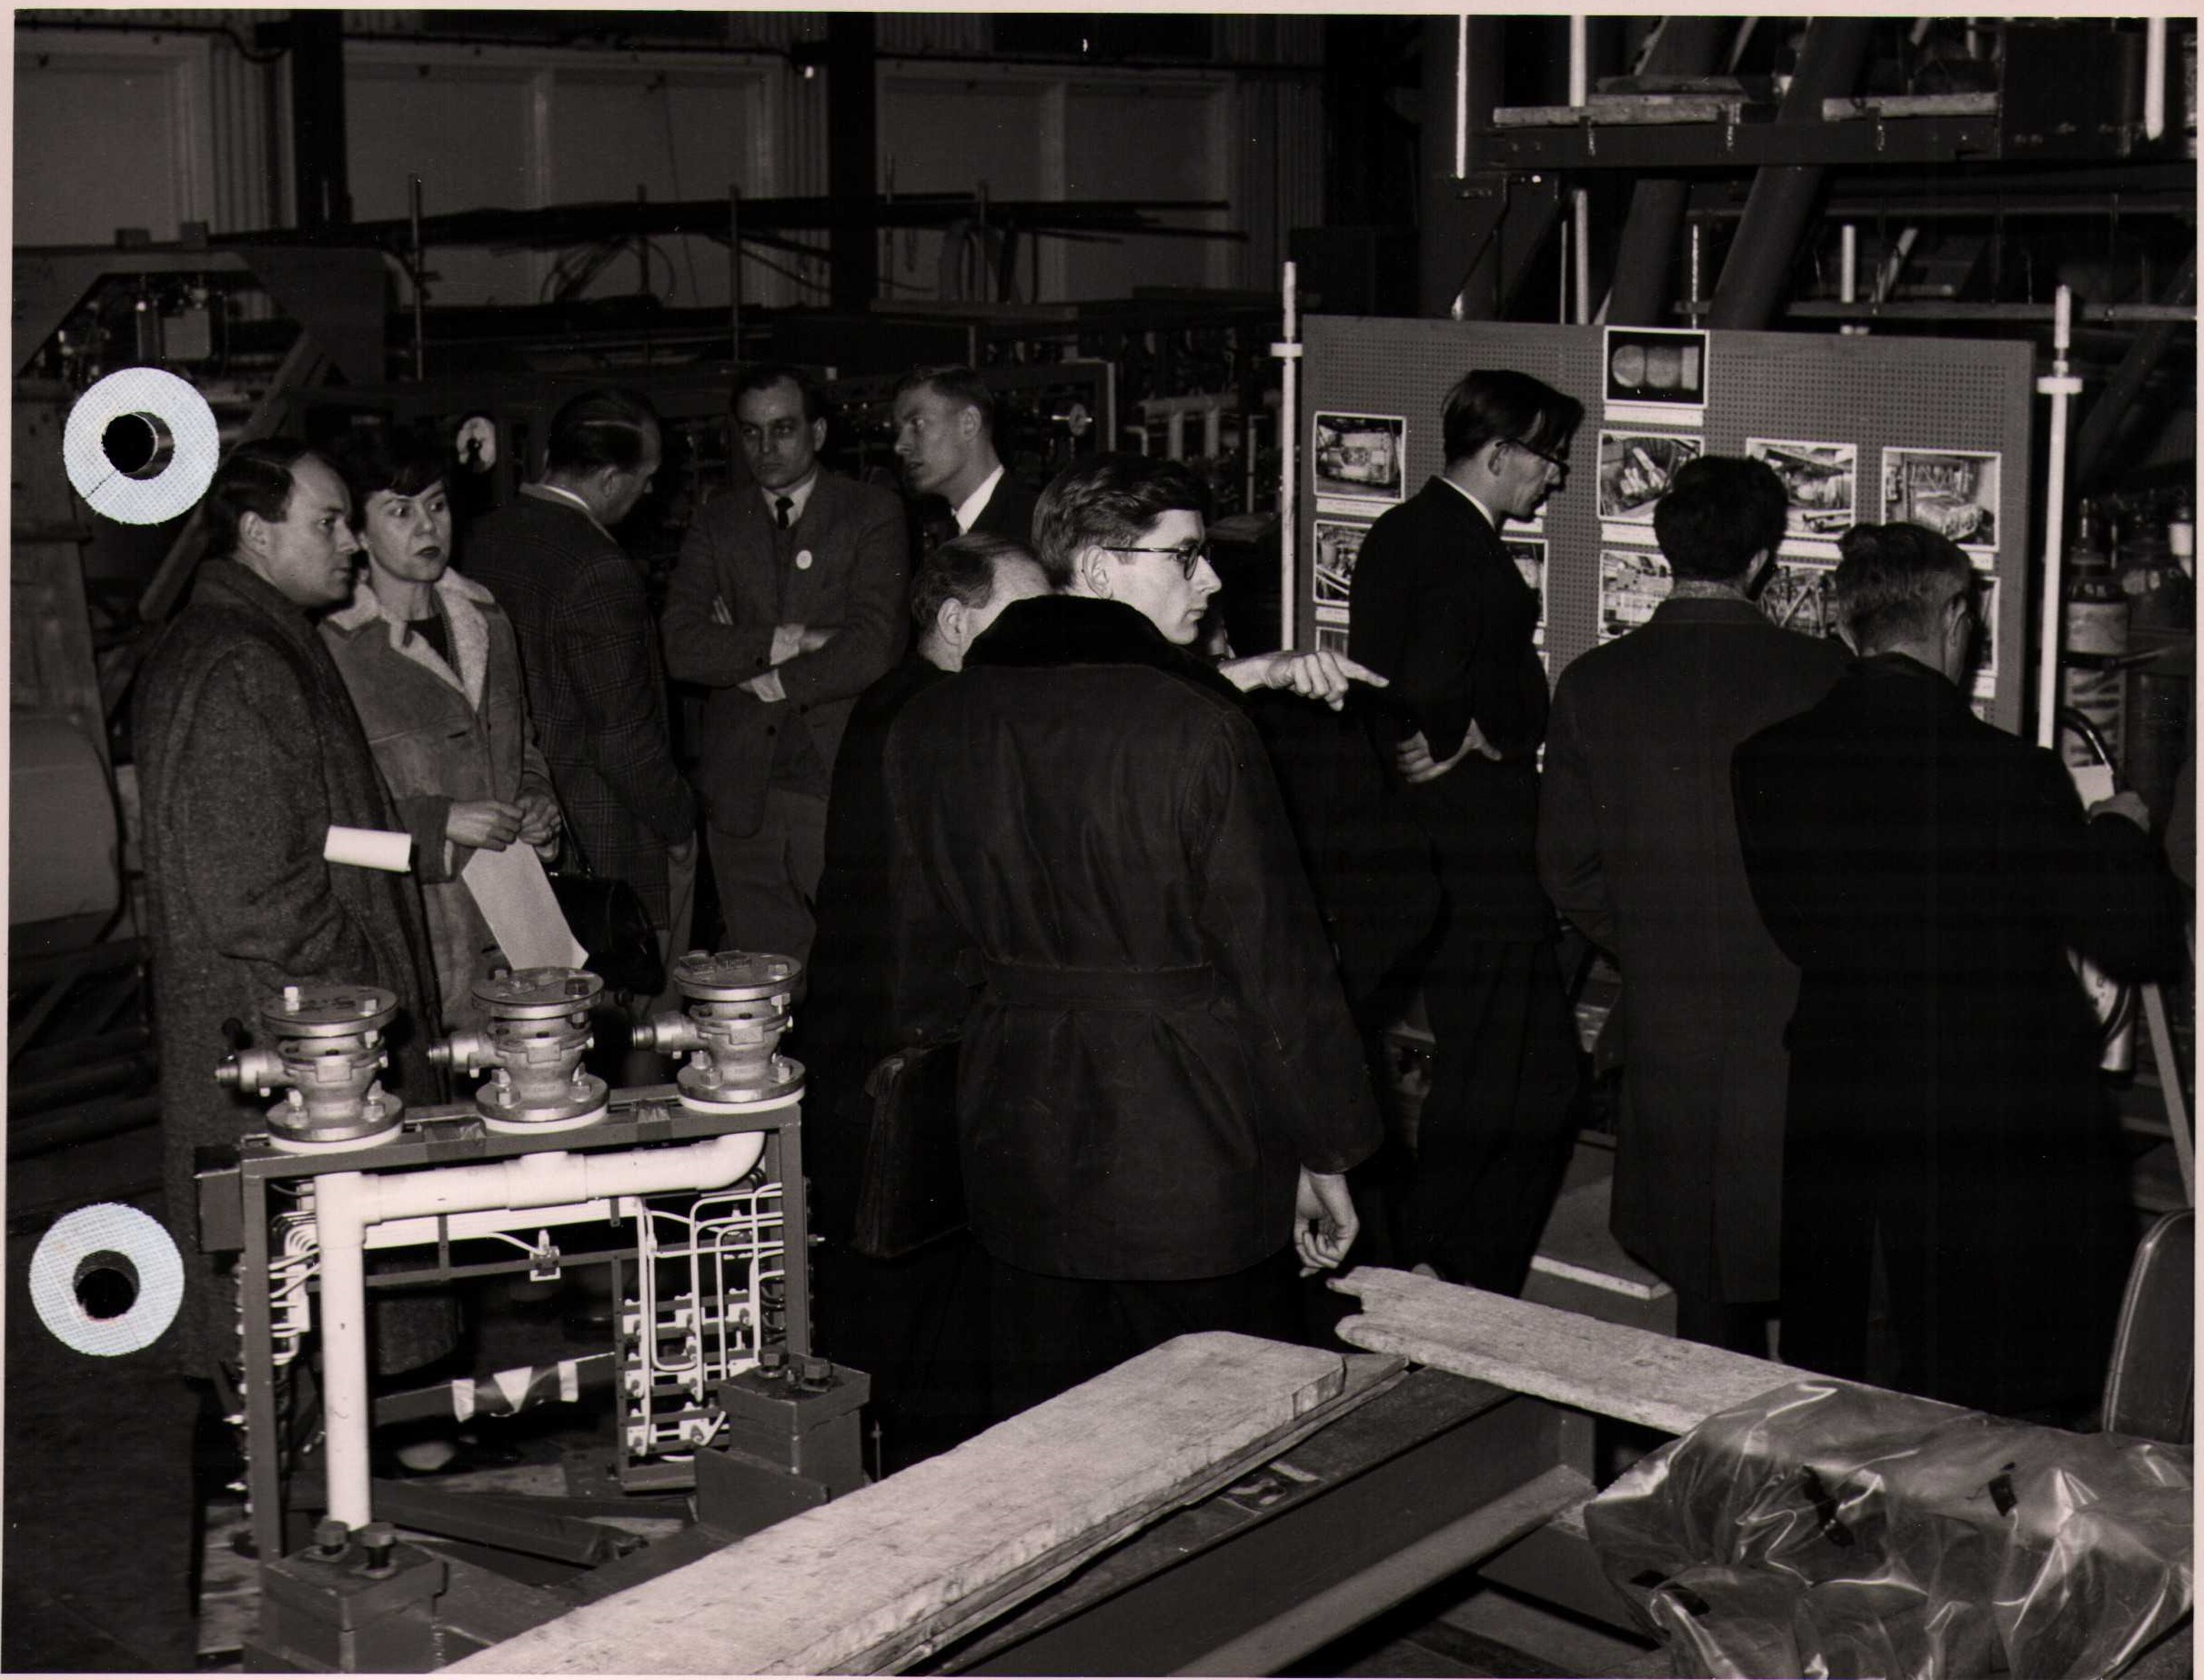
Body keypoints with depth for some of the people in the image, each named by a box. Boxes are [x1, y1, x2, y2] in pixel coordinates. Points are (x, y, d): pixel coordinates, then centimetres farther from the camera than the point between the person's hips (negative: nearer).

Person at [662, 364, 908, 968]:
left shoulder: (871, 514, 3)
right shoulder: (717, 526, 12)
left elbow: (874, 647, -9)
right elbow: (680, 645, 0)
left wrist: (774, 681, -4)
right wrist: (786, 641, -11)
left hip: (841, 779, -3)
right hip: (743, 789, 3)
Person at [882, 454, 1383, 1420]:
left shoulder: (930, 725, 2)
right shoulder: (1197, 727, -15)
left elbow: (920, 957, 10)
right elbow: (1274, 951, -11)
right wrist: (1323, 1155, -3)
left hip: (1019, 1151, 6)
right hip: (1192, 1155, -5)